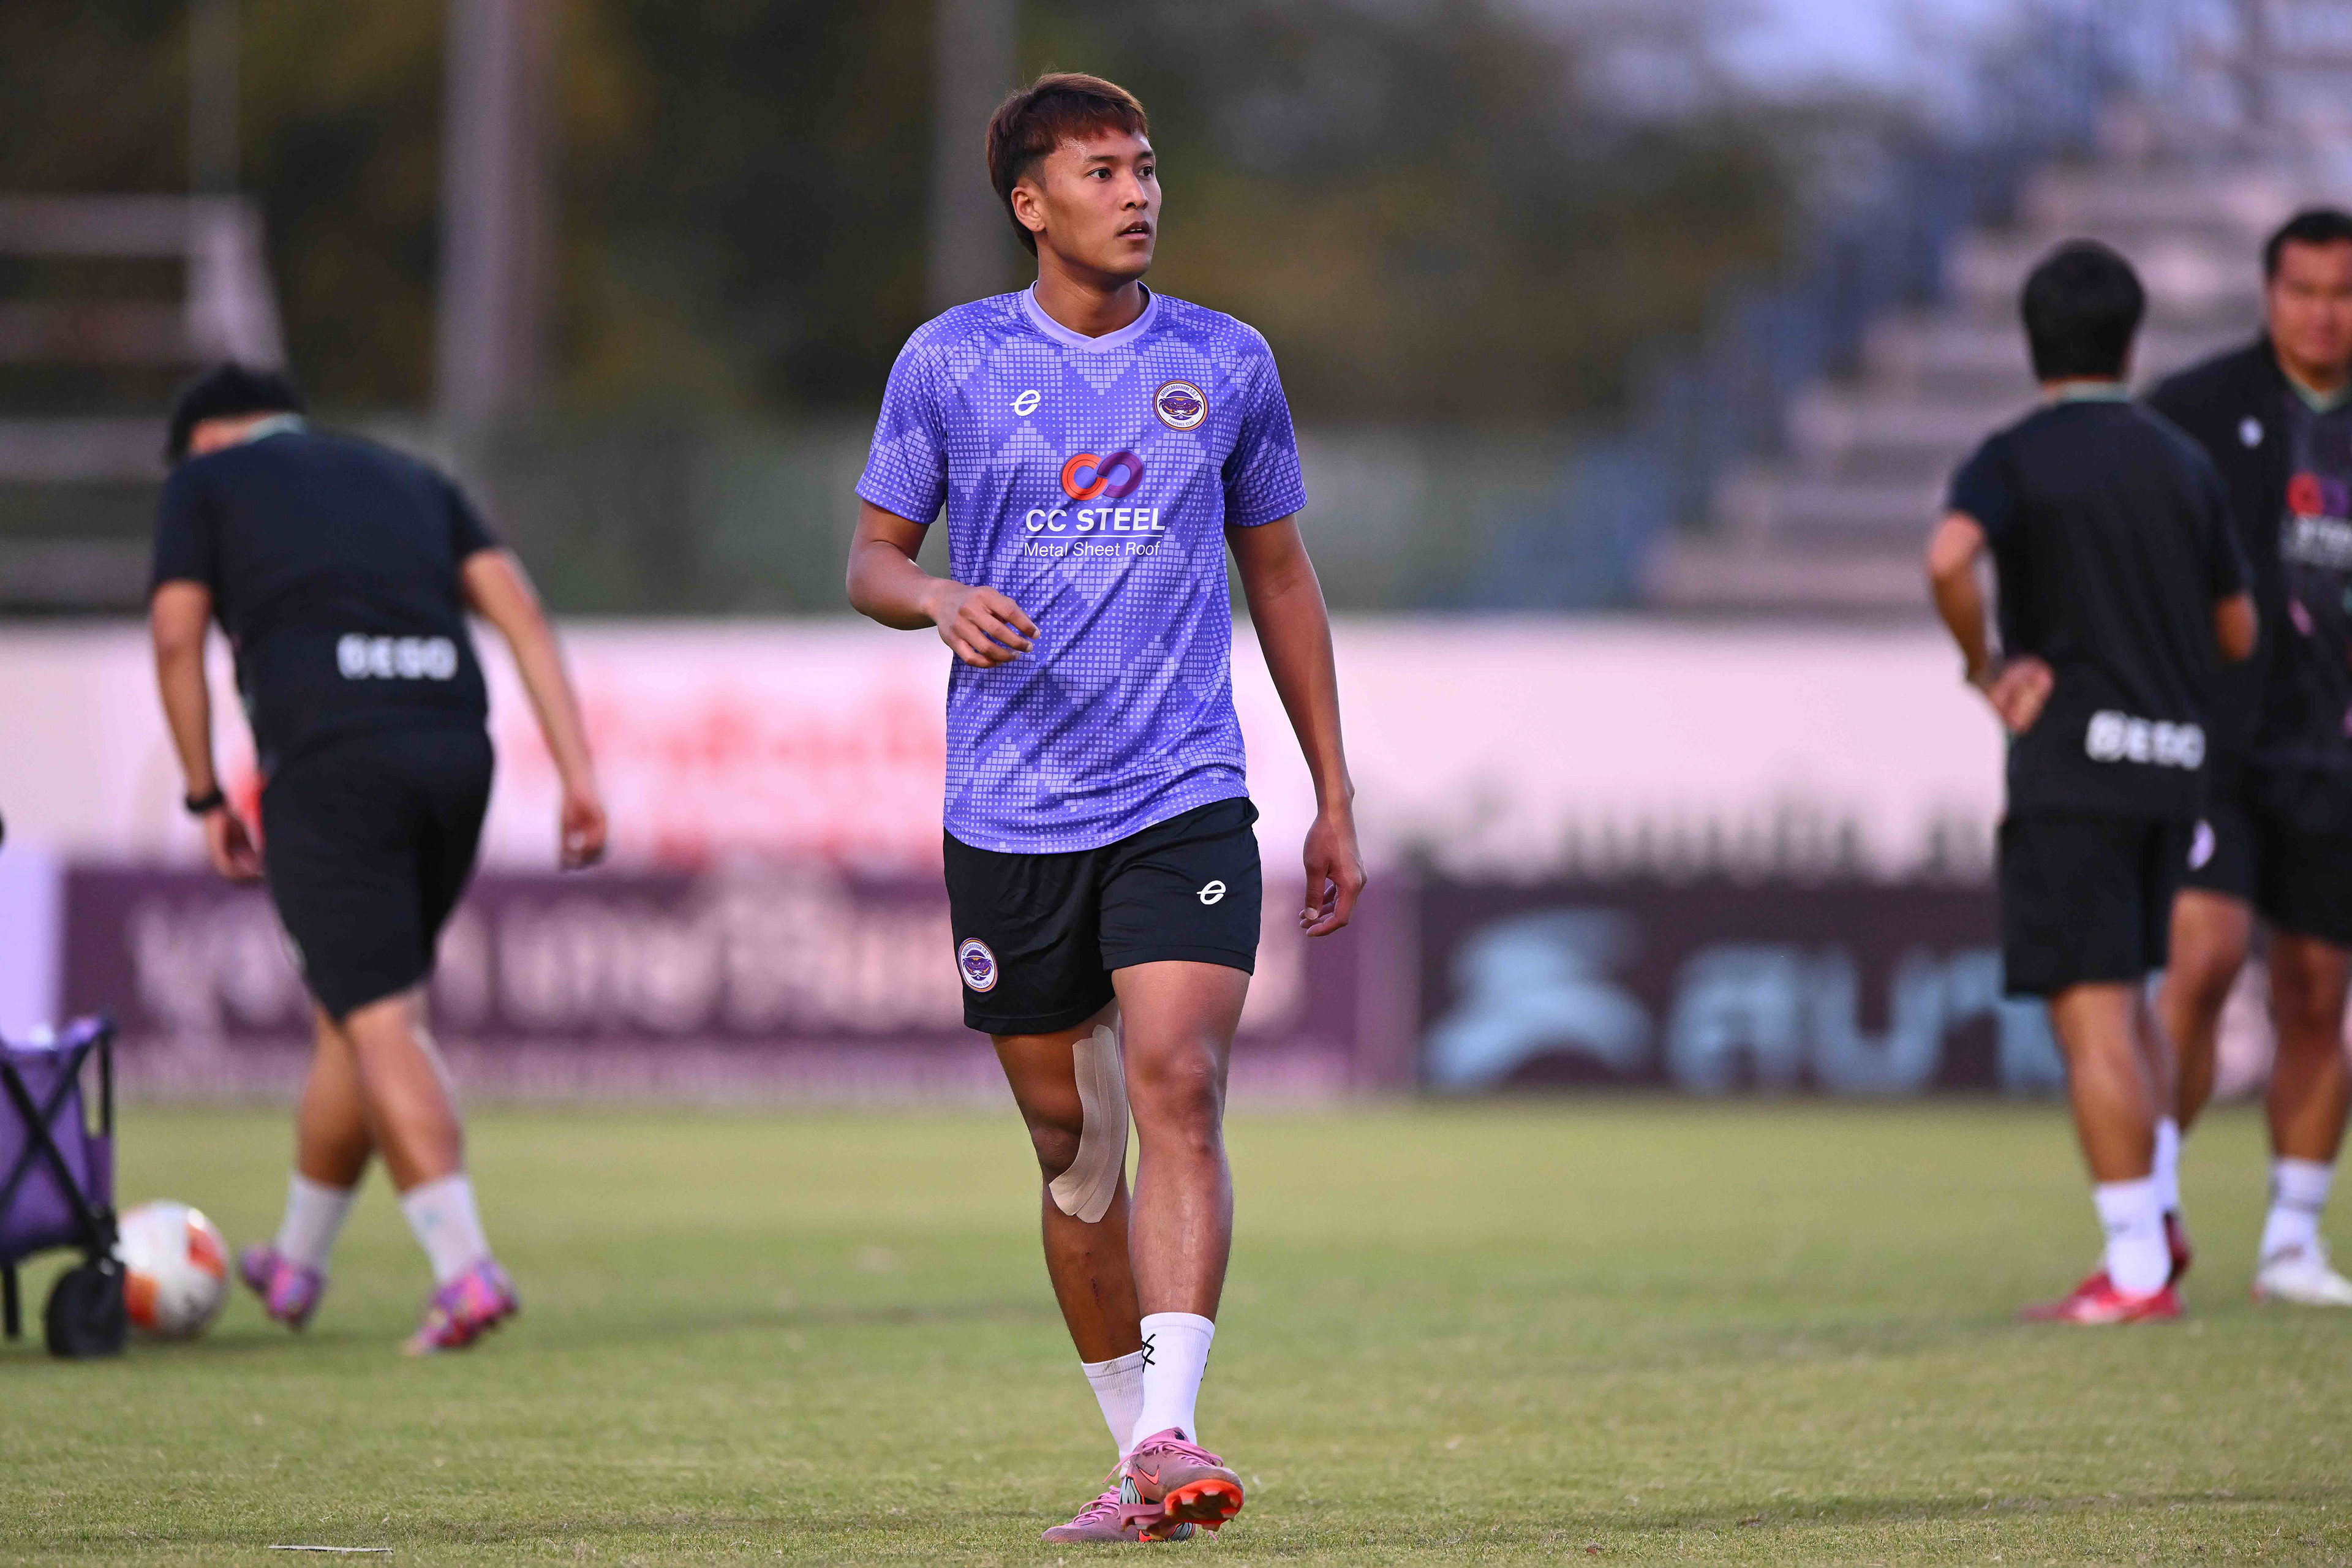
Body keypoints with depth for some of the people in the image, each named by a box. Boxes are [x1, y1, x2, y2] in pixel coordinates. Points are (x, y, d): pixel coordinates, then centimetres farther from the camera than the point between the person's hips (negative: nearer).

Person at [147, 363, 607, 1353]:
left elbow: (177, 638, 4)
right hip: (453, 745, 5)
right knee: (352, 1011, 19)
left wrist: (206, 800, 10)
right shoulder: (408, 480, 28)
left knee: (380, 1027, -5)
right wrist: (578, 772, 8)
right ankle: (295, 1265, 32)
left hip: (326, 761, -5)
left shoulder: (205, 480, 17)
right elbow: (518, 608, 15)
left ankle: (465, 1270, -19)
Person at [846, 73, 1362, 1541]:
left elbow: (1280, 575, 15)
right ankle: (1141, 1465, 18)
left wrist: (1335, 798, 14)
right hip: (1010, 815, 1)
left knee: (1180, 1091, -19)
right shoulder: (949, 361, 3)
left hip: (1184, 801, 0)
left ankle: (1173, 1430, -24)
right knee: (1075, 1143, 6)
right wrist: (939, 599, -15)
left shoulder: (1228, 364, 6)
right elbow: (873, 556, 9)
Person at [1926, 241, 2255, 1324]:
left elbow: (1949, 557, -26)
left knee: (2091, 1014, -6)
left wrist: (1984, 669, -11)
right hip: (2174, 764, 6)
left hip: (2069, 768, -6)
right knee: (2122, 1000, 22)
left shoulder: (2013, 461, -5)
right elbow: (2236, 635, 15)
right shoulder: (2184, 465, 10)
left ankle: (2137, 1273, -9)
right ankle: (2152, 1215, 13)